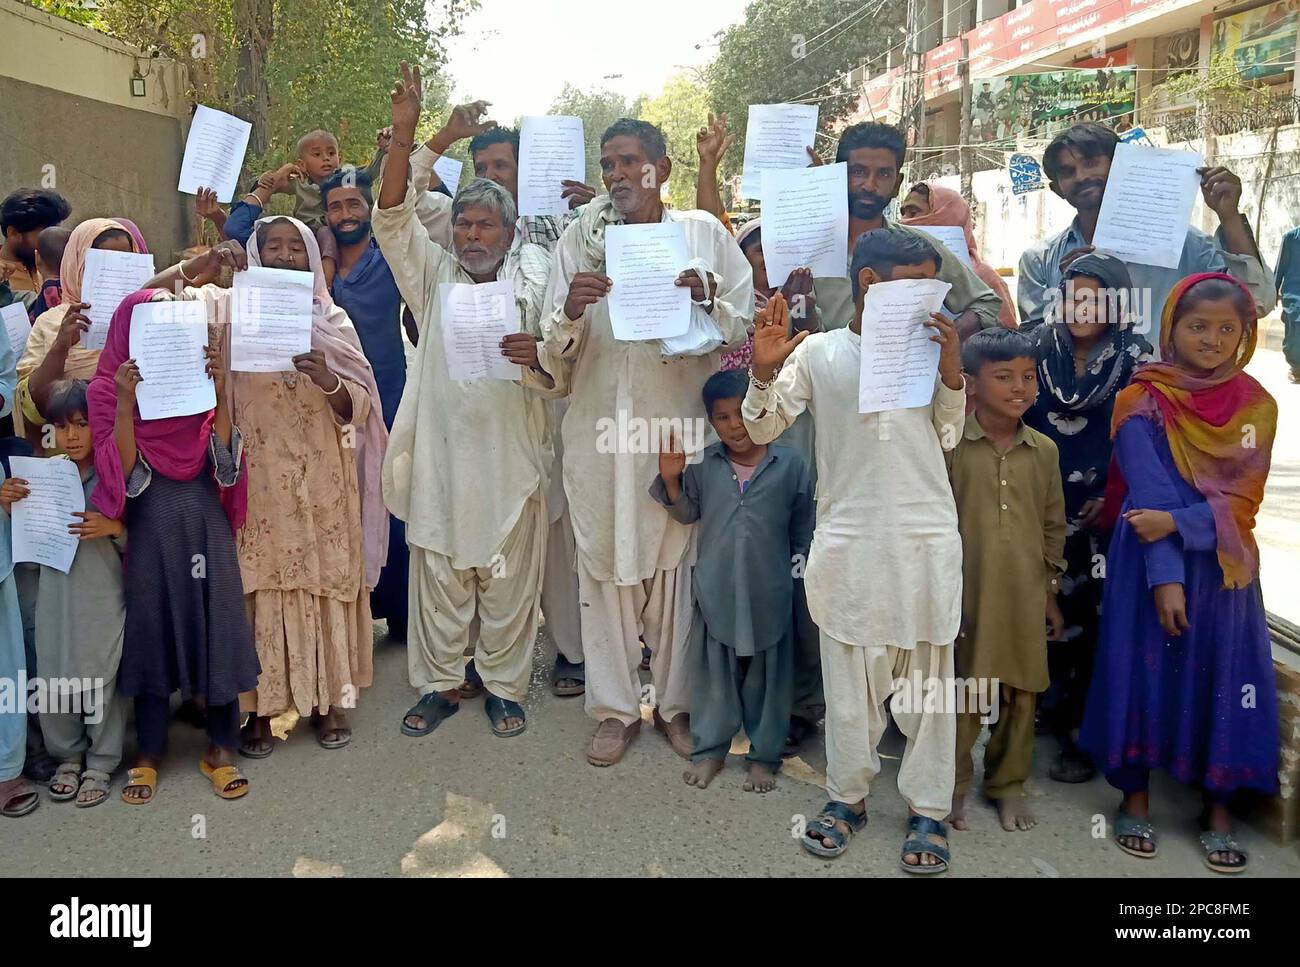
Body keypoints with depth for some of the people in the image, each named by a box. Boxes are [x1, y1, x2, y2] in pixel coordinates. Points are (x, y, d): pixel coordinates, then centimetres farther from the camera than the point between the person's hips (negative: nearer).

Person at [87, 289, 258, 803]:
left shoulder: (201, 381, 3)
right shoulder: (109, 390, -2)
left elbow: (227, 467, -6)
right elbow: (126, 476, -12)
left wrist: (221, 395, -15)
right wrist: (125, 403, -21)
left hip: (206, 525, 1)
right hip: (149, 527, -1)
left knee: (216, 627, 4)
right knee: (150, 630, 7)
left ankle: (220, 749, 17)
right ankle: (148, 753, 22)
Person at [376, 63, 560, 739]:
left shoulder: (532, 288, 5)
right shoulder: (435, 276, 9)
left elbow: (558, 381, 2)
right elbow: (393, 220, -5)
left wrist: (534, 357, -21)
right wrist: (403, 135, -15)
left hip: (509, 462, -1)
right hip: (439, 458, 1)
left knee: (508, 583, 8)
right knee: (439, 581, 9)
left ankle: (503, 686, 24)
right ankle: (439, 684, 25)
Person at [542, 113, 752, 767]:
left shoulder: (703, 233, 5)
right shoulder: (582, 238, 6)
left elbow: (745, 326, 6)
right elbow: (555, 349, 3)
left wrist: (710, 299, -14)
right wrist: (570, 311, -18)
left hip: (681, 424, 0)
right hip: (601, 425, 1)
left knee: (676, 564, 7)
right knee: (605, 564, 6)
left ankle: (674, 701, 24)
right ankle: (614, 707, 20)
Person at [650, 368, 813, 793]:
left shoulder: (789, 464, -2)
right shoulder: (703, 464, 2)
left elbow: (803, 527, 5)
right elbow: (687, 513, 7)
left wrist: (797, 564, 1)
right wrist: (671, 479, -8)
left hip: (769, 592, -1)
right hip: (715, 588, 1)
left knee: (767, 675, 10)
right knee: (714, 672, 12)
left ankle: (765, 755, 24)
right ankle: (709, 749, 27)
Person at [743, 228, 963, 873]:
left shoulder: (929, 348, 7)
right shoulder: (817, 352, 2)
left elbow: (949, 438, 12)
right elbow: (764, 429, 2)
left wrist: (952, 375, -4)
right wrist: (764, 371, -16)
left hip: (927, 537, 1)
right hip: (849, 539, -1)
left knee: (928, 675, 8)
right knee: (849, 673, 9)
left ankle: (929, 809, 21)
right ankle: (847, 797, 27)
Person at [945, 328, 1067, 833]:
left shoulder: (1043, 450, 6)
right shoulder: (950, 444, -7)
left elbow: (1053, 526, 13)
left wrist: (1052, 591, 13)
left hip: (1025, 597, 4)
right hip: (966, 593, -4)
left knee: (1021, 694, 12)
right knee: (963, 696, 4)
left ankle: (1009, 784, 30)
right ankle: (953, 786, 23)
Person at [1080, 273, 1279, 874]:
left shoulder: (1255, 406, 5)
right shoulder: (1142, 403, -4)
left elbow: (1244, 496, -4)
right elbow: (1149, 496, -12)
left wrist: (1179, 523, -20)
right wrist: (1165, 577, -20)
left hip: (1224, 568, 3)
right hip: (1151, 563, -2)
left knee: (1223, 680, 4)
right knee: (1144, 671, 2)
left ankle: (1219, 811, 19)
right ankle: (1135, 799, 18)